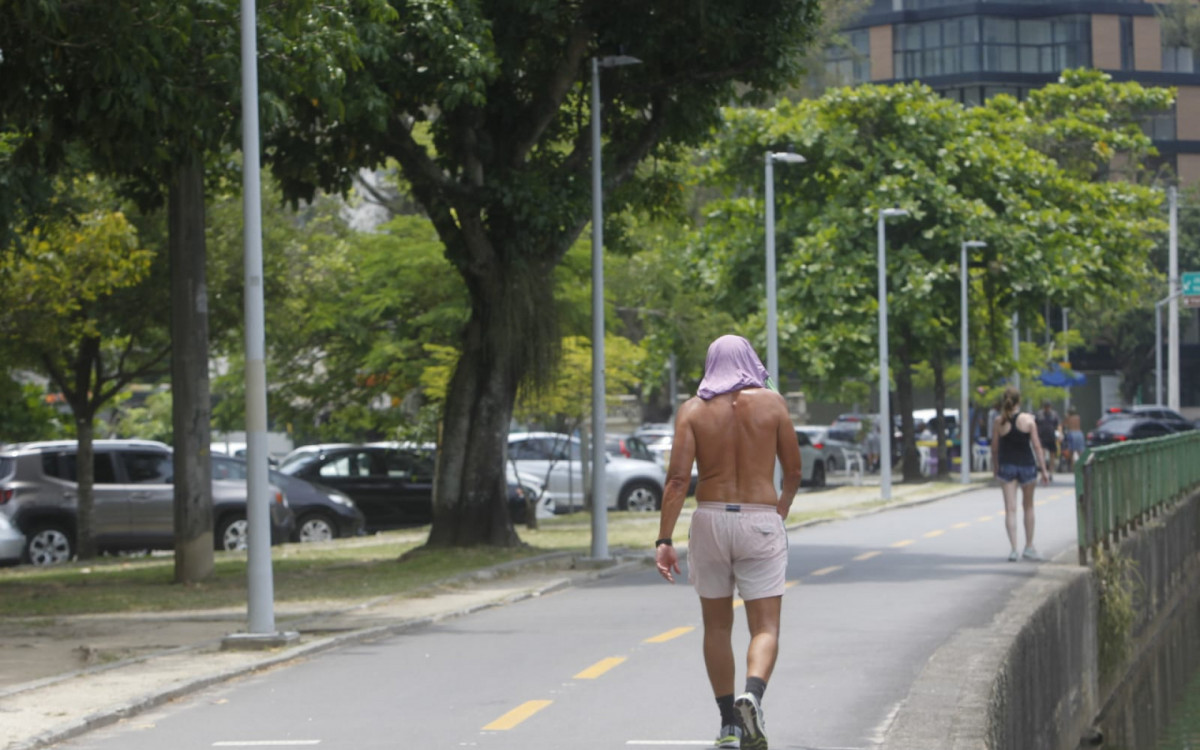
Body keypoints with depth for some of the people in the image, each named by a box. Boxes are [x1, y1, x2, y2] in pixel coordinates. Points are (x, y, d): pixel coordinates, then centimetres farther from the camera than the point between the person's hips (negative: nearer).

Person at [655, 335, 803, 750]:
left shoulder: (693, 409, 0)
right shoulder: (771, 403, 1)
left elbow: (677, 477, -9)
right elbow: (793, 469, 6)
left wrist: (664, 540, -10)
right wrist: (784, 504, 28)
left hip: (710, 518, 1)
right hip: (761, 522, -1)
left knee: (717, 626, 15)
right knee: (765, 628, -2)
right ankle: (753, 694, -30)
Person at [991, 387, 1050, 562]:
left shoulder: (999, 422, -4)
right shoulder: (1028, 419, -7)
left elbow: (995, 447, 2)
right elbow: (1036, 445, -7)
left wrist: (995, 467, 17)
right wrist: (1044, 470, -3)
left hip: (1006, 466, 0)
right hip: (1026, 465, 0)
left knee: (1010, 509, 1)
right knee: (1028, 506, 16)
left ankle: (1014, 549, -9)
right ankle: (1029, 547, 21)